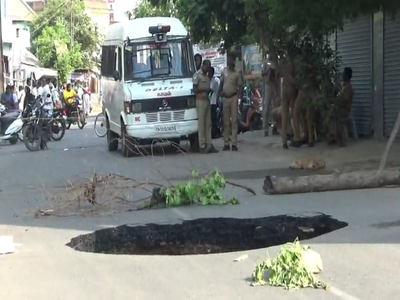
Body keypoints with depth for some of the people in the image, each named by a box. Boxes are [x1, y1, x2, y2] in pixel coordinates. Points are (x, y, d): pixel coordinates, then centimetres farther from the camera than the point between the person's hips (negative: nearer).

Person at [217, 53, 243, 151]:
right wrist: (218, 96, 11)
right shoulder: (224, 71, 9)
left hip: (233, 97, -4)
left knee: (234, 120, -6)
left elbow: (240, 87, -1)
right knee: (226, 121, 6)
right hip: (225, 98, 4)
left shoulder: (237, 72, -2)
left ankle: (234, 143, -6)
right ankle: (226, 143, 10)